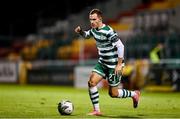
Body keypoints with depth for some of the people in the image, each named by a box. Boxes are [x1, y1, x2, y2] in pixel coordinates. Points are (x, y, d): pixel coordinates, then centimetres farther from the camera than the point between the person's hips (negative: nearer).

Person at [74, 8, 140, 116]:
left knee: (113, 93, 0)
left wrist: (119, 64, -25)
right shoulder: (94, 30, 1)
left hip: (114, 65, -8)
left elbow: (120, 46, -25)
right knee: (91, 82, -10)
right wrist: (80, 31, -1)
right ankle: (97, 110, -1)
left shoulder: (108, 31, -24)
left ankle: (134, 94, 26)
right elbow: (86, 35, 23)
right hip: (103, 63, 8)